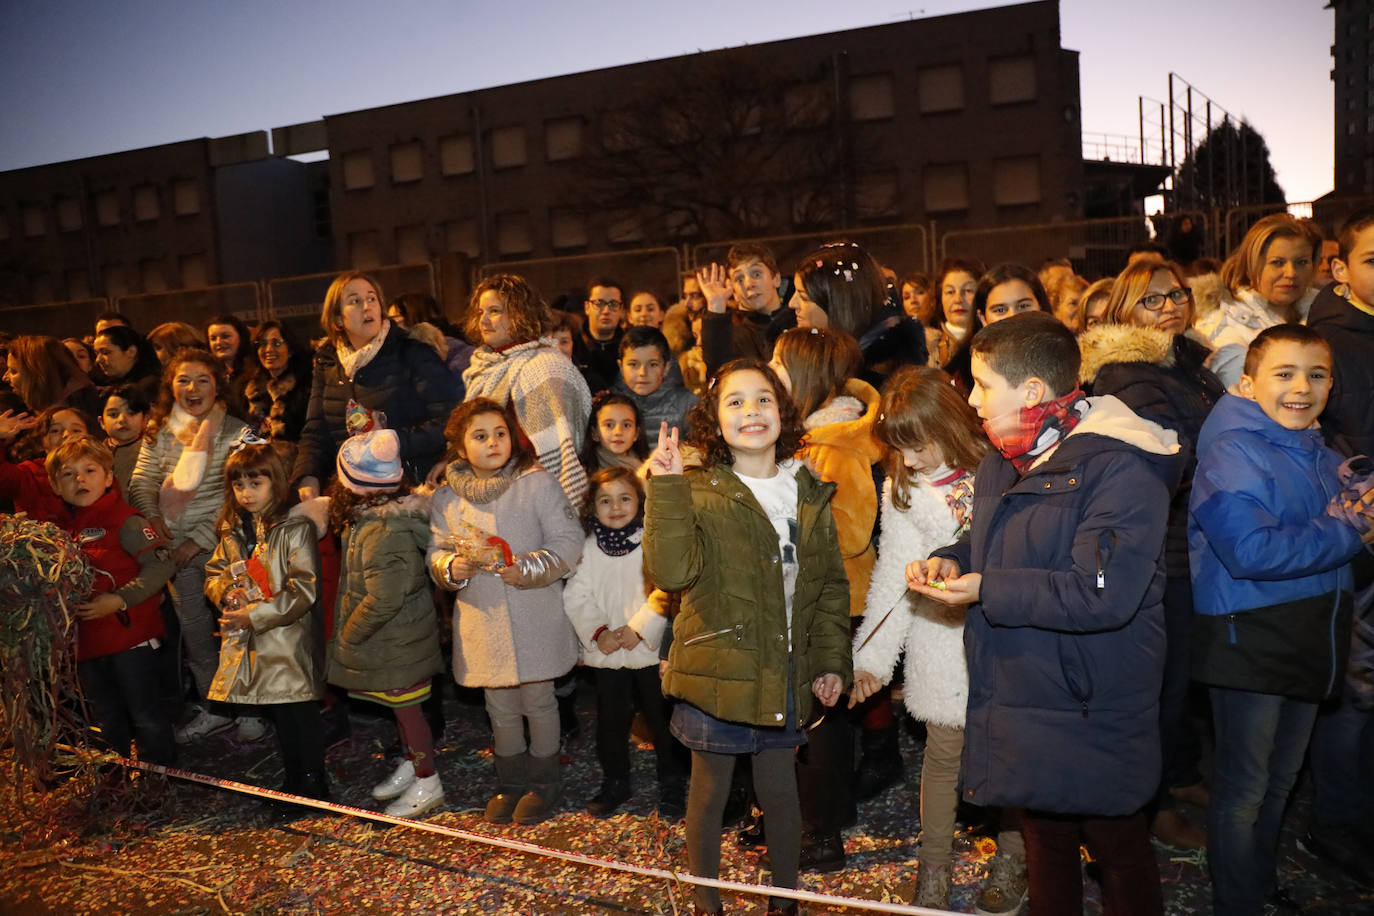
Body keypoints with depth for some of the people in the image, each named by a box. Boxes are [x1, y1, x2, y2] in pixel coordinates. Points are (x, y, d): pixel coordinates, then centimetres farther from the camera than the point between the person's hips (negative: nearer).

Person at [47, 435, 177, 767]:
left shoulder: (124, 521, -12)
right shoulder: (62, 530, 10)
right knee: (108, 723, 21)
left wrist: (120, 600, -24)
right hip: (87, 640, 8)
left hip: (129, 636, -7)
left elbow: (162, 563, -20)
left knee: (145, 717, 0)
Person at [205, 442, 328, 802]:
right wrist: (227, 593, -5)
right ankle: (292, 776, 30)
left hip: (290, 639, -6)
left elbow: (304, 590, -17)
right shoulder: (231, 531, 10)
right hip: (249, 642, 6)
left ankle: (313, 779, 14)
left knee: (301, 710, 0)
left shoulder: (295, 528, -12)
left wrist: (255, 615, -19)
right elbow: (214, 573, 18)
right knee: (279, 712, 16)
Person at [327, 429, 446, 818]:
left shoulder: (384, 532, -31)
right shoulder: (367, 517, 0)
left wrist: (348, 636, -16)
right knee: (401, 706, 23)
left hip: (397, 644, -9)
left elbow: (383, 600, -30)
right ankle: (411, 763, 40)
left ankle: (427, 782, 23)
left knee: (406, 707, 7)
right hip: (393, 640, 9)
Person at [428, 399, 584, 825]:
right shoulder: (447, 496, 5)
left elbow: (568, 542, -9)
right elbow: (436, 551, 8)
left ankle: (544, 783, 29)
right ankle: (511, 785, 35)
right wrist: (452, 567, -15)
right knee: (500, 707, 16)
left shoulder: (537, 482, -6)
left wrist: (527, 569, -22)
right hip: (483, 620, 3)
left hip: (535, 617, -3)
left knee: (538, 700, 9)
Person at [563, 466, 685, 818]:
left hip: (650, 648, -3)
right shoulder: (589, 547, 3)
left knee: (661, 719, 7)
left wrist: (638, 628, -18)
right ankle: (615, 783, 32)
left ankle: (672, 785, 24)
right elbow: (576, 597, 1)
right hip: (606, 653, 3)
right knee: (611, 720, 14)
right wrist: (598, 631, -11)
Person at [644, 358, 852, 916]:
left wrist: (831, 659, 5)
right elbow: (671, 572, -23)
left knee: (780, 791, 16)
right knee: (709, 793, 11)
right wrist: (667, 488, -30)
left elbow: (830, 585, 11)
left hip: (786, 678, 4)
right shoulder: (697, 494, -9)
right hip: (716, 675, -3)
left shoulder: (809, 495, 5)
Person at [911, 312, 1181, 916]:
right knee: (1044, 840, 22)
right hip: (1025, 697, 8)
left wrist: (987, 590, -24)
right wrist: (953, 561, -1)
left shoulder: (1120, 469, -21)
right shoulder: (1004, 462, 8)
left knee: (1117, 848, 11)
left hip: (1094, 714, -8)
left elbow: (1103, 594, -29)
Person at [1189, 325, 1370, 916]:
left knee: (1281, 777, 23)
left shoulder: (1319, 454, 9)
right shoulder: (1232, 451, -17)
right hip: (1248, 639, -8)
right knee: (1244, 788, 5)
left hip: (1310, 638, 8)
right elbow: (1252, 551, -29)